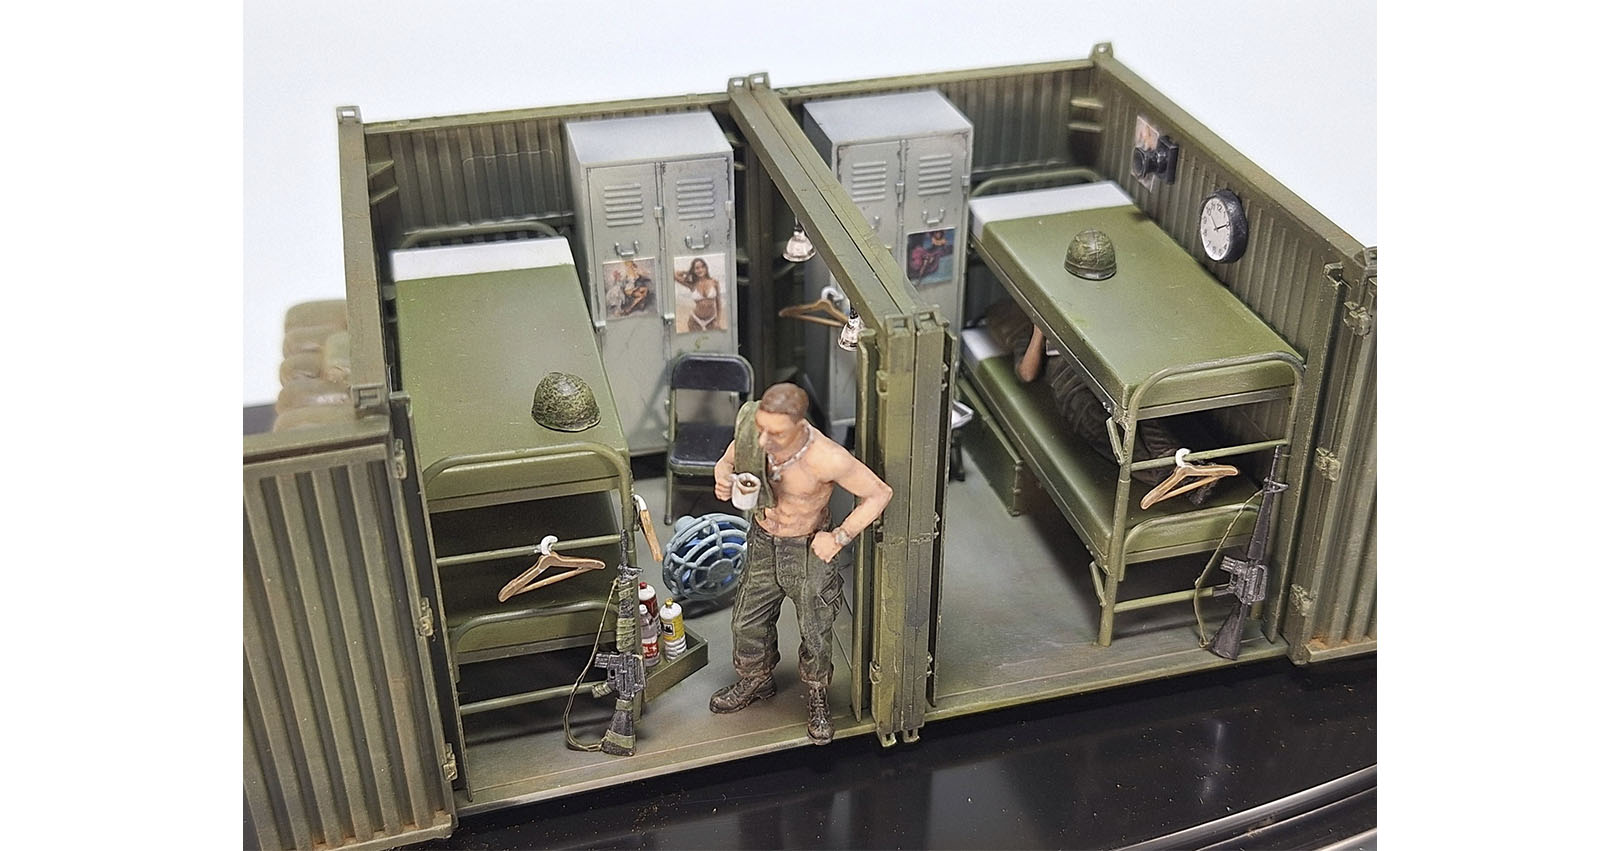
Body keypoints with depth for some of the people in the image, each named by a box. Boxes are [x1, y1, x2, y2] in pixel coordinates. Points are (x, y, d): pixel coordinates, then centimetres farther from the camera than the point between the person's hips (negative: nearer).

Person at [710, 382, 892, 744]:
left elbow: (879, 493, -21)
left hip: (808, 550, -4)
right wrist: (723, 480, -22)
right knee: (747, 624, 19)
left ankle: (816, 697, 44)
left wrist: (839, 537, -25)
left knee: (816, 633, 13)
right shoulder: (752, 434, -21)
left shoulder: (828, 459, -35)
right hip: (762, 542, 4)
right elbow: (728, 461, 1)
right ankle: (755, 681, 50)